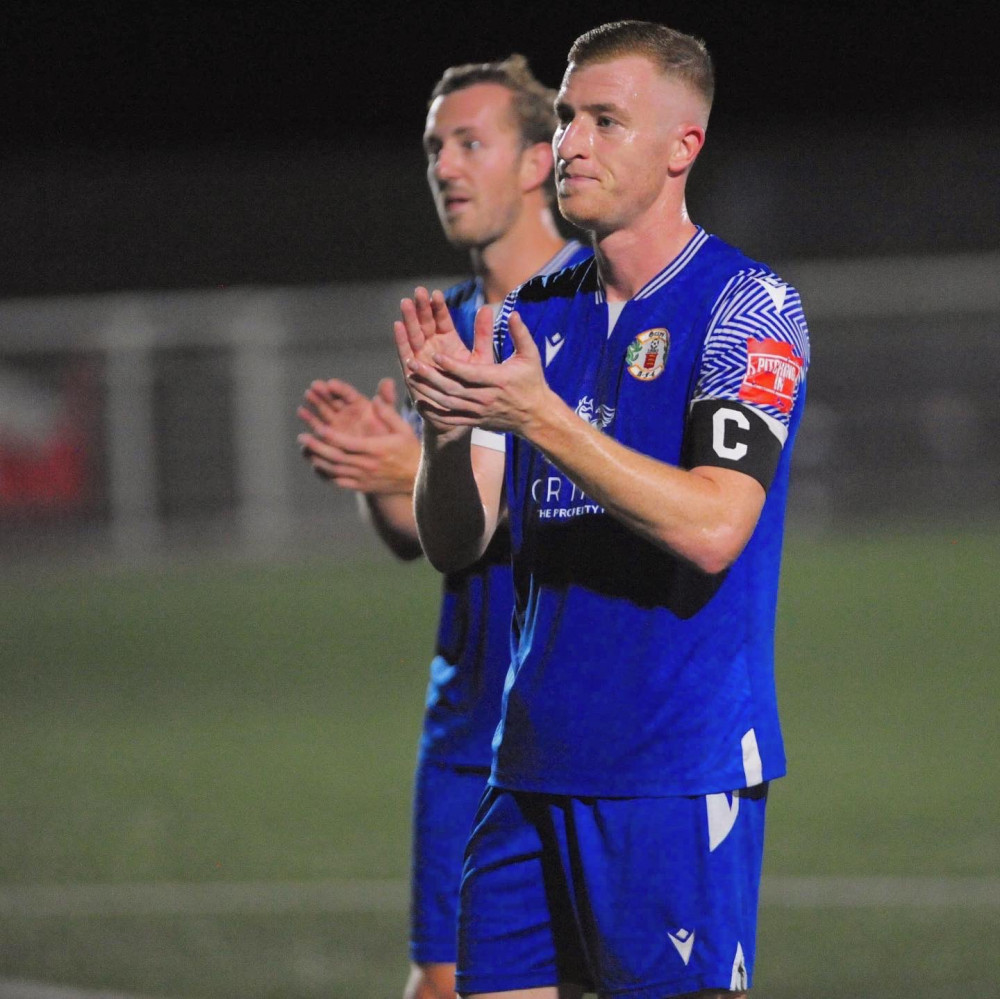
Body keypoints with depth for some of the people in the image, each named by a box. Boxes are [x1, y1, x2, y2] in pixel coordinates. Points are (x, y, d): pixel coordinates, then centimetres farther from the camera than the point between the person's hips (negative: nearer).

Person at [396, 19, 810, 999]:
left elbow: (713, 528, -19)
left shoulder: (747, 305, -7)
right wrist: (446, 427, -13)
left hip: (681, 771, -6)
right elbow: (451, 542, 8)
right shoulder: (534, 314, 12)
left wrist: (540, 417, -24)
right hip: (532, 763, 6)